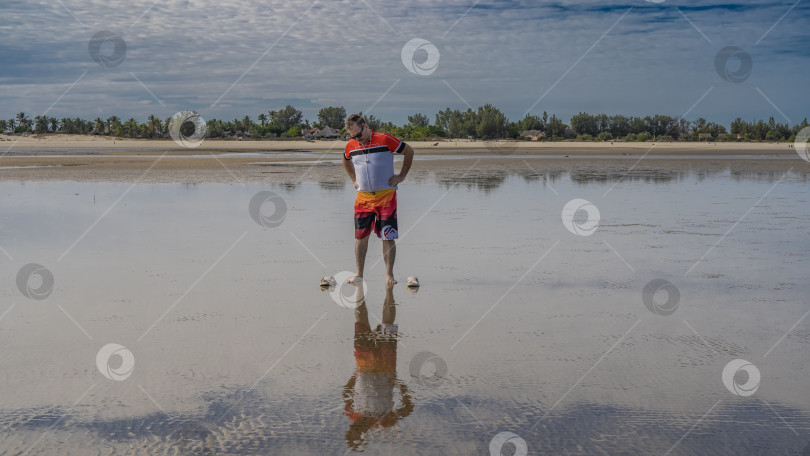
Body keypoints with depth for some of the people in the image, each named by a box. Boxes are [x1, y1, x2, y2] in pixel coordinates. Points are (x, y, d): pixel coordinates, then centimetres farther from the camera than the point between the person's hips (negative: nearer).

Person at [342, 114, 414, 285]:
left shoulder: (385, 139, -8)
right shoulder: (351, 146, 5)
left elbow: (409, 151, 2)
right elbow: (346, 161, 29)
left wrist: (401, 176, 2)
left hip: (386, 195, -3)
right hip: (363, 197, 4)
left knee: (388, 237, -2)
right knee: (360, 236, 3)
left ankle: (389, 274, 5)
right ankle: (359, 274, 11)